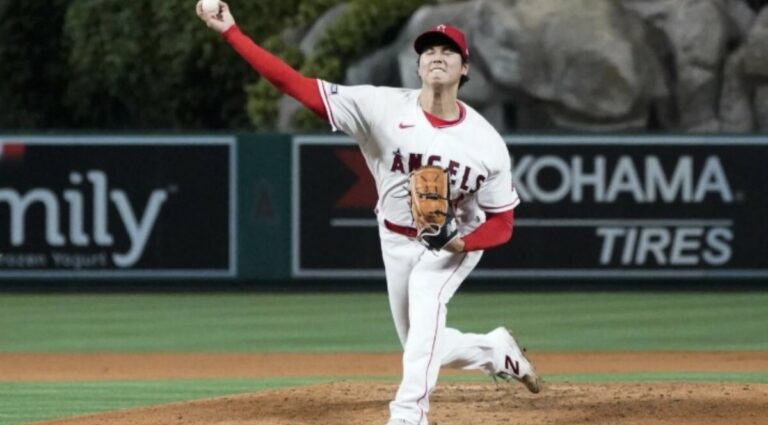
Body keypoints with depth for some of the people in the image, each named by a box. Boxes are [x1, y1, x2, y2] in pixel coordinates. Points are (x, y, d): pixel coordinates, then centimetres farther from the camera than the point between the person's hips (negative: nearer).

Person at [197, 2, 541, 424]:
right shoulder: (382, 107, -19)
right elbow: (295, 84, -25)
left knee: (426, 299, -33)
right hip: (397, 243, 3)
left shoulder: (487, 142, -18)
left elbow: (501, 224, -9)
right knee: (423, 348, 10)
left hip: (456, 244, -3)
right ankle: (497, 351, 39)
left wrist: (463, 242, -32)